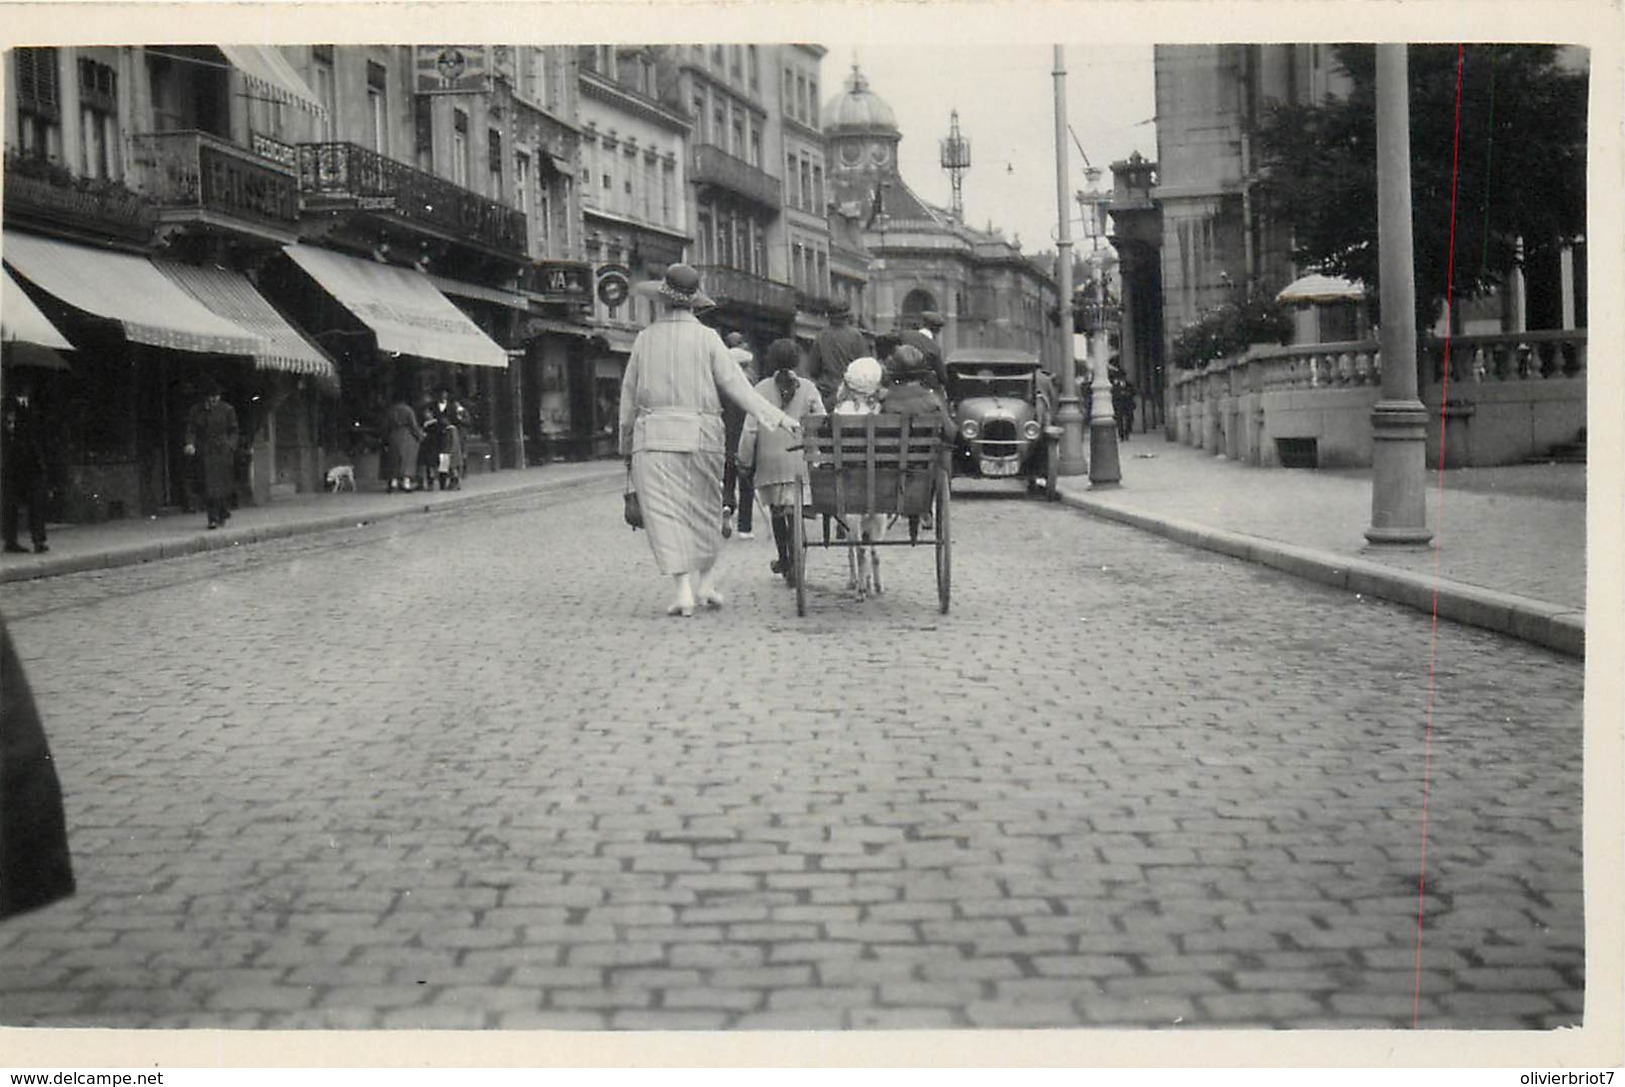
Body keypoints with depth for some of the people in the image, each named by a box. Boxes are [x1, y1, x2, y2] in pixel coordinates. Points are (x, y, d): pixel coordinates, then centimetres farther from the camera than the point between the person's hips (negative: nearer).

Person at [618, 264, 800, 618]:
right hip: (700, 434, 0)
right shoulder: (707, 338, 0)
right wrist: (774, 416, -2)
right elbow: (734, 383, -4)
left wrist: (626, 443, 18)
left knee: (665, 512, 1)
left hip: (653, 433, 0)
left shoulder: (645, 339, 4)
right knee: (703, 509, 14)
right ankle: (705, 582, 15)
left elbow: (629, 393, 9)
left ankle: (682, 590, -6)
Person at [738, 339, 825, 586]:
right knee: (794, 510, 0)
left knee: (776, 510, 15)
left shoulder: (762, 389, -2)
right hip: (799, 460, 0)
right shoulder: (808, 388, 1)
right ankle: (793, 564, -10)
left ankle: (784, 560, 26)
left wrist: (745, 461, 5)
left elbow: (750, 429, -2)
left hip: (770, 459, 0)